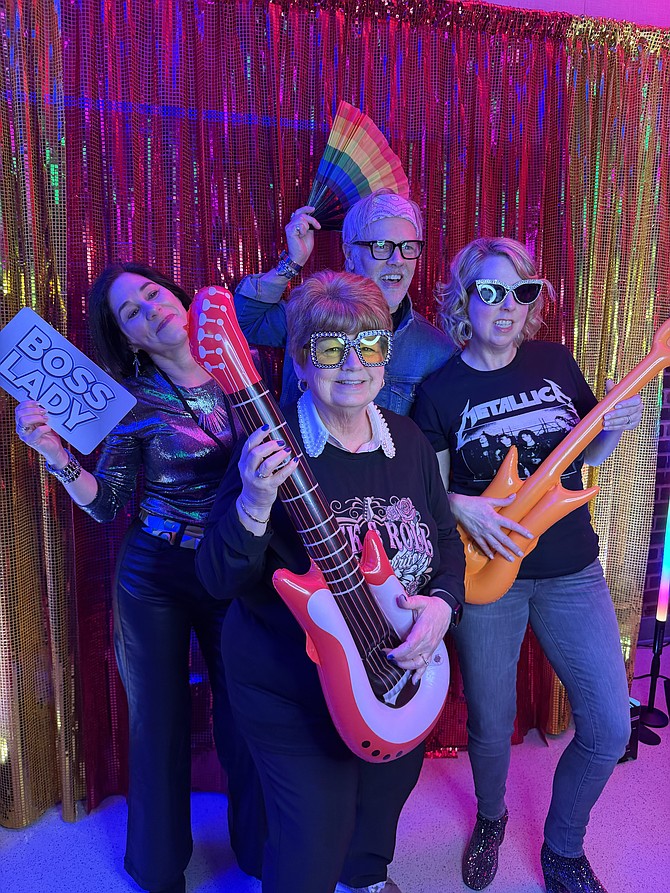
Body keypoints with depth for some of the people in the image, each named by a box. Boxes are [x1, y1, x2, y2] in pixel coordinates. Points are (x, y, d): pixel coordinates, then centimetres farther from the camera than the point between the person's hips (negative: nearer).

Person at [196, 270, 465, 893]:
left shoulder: (409, 441, -4)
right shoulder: (272, 449, -21)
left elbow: (446, 541, 6)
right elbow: (218, 579, -21)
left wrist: (442, 602, -14)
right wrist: (255, 503, -40)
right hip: (292, 690, -6)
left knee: (385, 797, 29)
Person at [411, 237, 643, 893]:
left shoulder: (555, 362, 4)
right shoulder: (440, 390, -5)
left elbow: (584, 458, 13)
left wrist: (612, 430, -7)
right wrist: (462, 507, -19)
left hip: (572, 571, 3)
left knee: (609, 728, 4)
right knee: (489, 727, 9)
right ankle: (490, 820, 44)